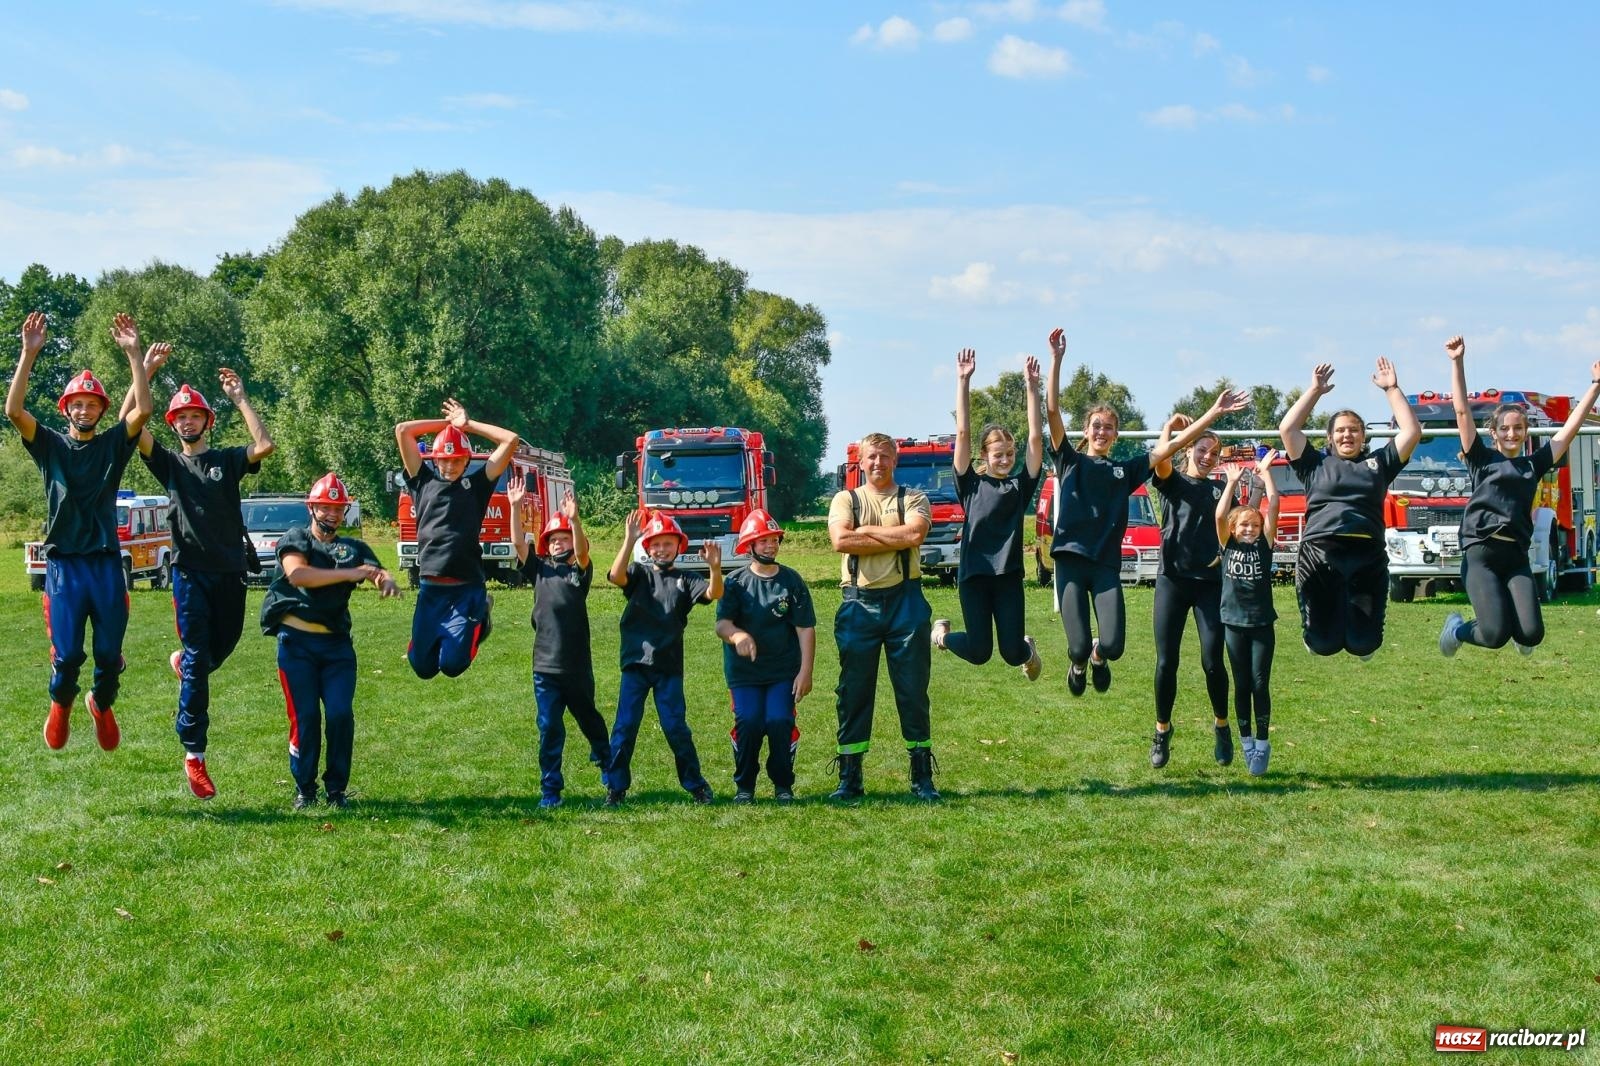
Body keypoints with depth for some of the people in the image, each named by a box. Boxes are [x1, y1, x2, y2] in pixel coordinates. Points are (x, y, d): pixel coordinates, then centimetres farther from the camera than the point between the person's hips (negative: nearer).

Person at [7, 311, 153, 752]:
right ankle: (61, 704, 24)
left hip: (107, 562, 1)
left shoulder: (114, 444, 9)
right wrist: (29, 354, -18)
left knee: (110, 654, 3)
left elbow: (143, 409, -7)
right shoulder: (50, 445, 7)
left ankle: (101, 703, 33)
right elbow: (13, 410, -9)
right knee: (67, 653, -7)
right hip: (64, 563, -1)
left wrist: (134, 354, -15)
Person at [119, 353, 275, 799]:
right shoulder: (168, 463, 7)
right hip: (190, 571, -2)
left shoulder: (227, 459, 8)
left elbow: (265, 446, -12)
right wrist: (145, 371, -10)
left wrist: (239, 397, -7)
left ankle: (185, 662, 49)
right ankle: (193, 755, -5)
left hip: (231, 569, 2)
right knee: (197, 661, -7)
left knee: (224, 646, 13)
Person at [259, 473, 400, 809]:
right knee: (305, 716, -3)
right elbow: (297, 574, -18)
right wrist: (348, 574, -24)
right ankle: (304, 788, 12)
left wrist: (387, 581, -31)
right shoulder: (296, 539, 3)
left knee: (341, 714, -6)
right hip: (296, 640, -3)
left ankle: (337, 788, 8)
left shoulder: (354, 548, 13)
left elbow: (378, 570, -5)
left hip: (336, 642, 3)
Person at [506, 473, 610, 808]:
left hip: (577, 666, -1)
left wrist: (574, 519, -38)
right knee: (549, 730, 0)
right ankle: (550, 790, 5)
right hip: (545, 667, 1)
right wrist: (516, 507, -17)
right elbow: (518, 542, -5)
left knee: (589, 719, 18)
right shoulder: (539, 570, 6)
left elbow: (582, 548, -21)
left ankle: (605, 757, 44)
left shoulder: (580, 571, -1)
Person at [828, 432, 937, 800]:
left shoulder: (913, 498, 8)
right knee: (853, 691, 3)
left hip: (905, 601, 0)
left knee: (914, 691, 3)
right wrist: (895, 538, -9)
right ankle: (849, 779, 10)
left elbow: (914, 534, -13)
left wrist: (866, 530, -7)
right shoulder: (846, 499, 9)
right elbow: (840, 540, -11)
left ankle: (922, 777, 12)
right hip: (859, 603, 0)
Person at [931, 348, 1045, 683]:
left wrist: (1032, 387, -8)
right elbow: (963, 433, -3)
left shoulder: (1021, 485, 6)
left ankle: (1027, 649, 36)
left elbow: (1036, 438, -1)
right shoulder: (971, 484, 3)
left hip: (1009, 574, 1)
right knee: (979, 652, -1)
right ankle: (943, 632, 31)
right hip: (974, 573, -1)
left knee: (1012, 653, 0)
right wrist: (963, 381, -9)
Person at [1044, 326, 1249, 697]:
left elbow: (1172, 446, 9)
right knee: (1079, 646, -9)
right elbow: (1052, 411, -3)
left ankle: (1097, 657, 26)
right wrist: (1056, 360, -11)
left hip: (1106, 564, 2)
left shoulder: (1125, 470, 14)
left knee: (1113, 645, -13)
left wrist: (1214, 413, 3)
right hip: (1071, 559, -2)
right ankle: (1078, 663, 30)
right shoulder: (1070, 461, 8)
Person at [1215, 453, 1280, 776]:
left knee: (1260, 683, -2)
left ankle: (1262, 743, 6)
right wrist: (1232, 482, -8)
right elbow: (1219, 515, -11)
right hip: (1234, 622, 1)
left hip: (1262, 624, -1)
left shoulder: (1264, 544, 3)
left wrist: (1265, 474, -5)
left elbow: (1274, 507, -5)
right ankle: (1246, 742, 17)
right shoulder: (1228, 545, 3)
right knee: (1241, 685, 8)